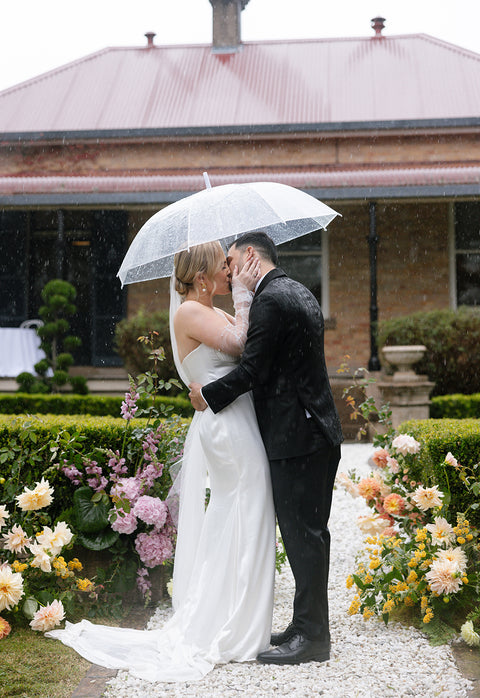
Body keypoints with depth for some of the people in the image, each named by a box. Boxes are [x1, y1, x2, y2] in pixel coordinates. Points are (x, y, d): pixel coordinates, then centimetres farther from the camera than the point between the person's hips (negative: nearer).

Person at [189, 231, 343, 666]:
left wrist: (207, 395, -4)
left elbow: (252, 369, -18)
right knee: (308, 533, 14)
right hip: (318, 431, 10)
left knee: (303, 535, -4)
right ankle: (310, 627, 22)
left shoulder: (270, 300, -14)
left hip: (297, 435, -10)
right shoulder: (299, 293, 17)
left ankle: (311, 637, 2)